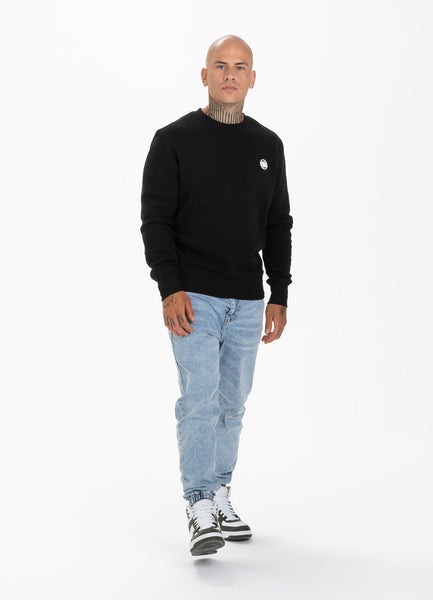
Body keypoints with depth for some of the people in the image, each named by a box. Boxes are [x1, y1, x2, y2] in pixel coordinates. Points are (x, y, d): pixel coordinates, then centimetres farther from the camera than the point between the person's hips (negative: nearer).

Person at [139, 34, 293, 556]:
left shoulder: (268, 146, 10)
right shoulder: (174, 140, -3)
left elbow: (278, 227, 11)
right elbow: (155, 219, -8)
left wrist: (279, 296, 5)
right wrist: (170, 288, -18)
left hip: (247, 301, 5)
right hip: (193, 297, -5)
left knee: (231, 403, 11)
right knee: (199, 399, -11)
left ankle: (220, 497, 24)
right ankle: (200, 509, -8)